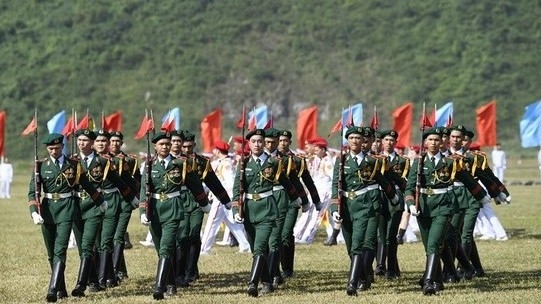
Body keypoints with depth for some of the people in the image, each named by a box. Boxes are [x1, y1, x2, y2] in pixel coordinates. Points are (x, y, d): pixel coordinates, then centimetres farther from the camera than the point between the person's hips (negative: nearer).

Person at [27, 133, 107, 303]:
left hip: (67, 208, -3)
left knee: (60, 250, -15)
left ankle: (53, 290, -23)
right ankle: (61, 290, 21)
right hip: (47, 209, 3)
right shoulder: (41, 166, 5)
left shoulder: (73, 165, 4)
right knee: (51, 253, 8)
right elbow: (33, 192, 0)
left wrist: (100, 202, 28)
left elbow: (87, 185, 17)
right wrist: (34, 212, -15)